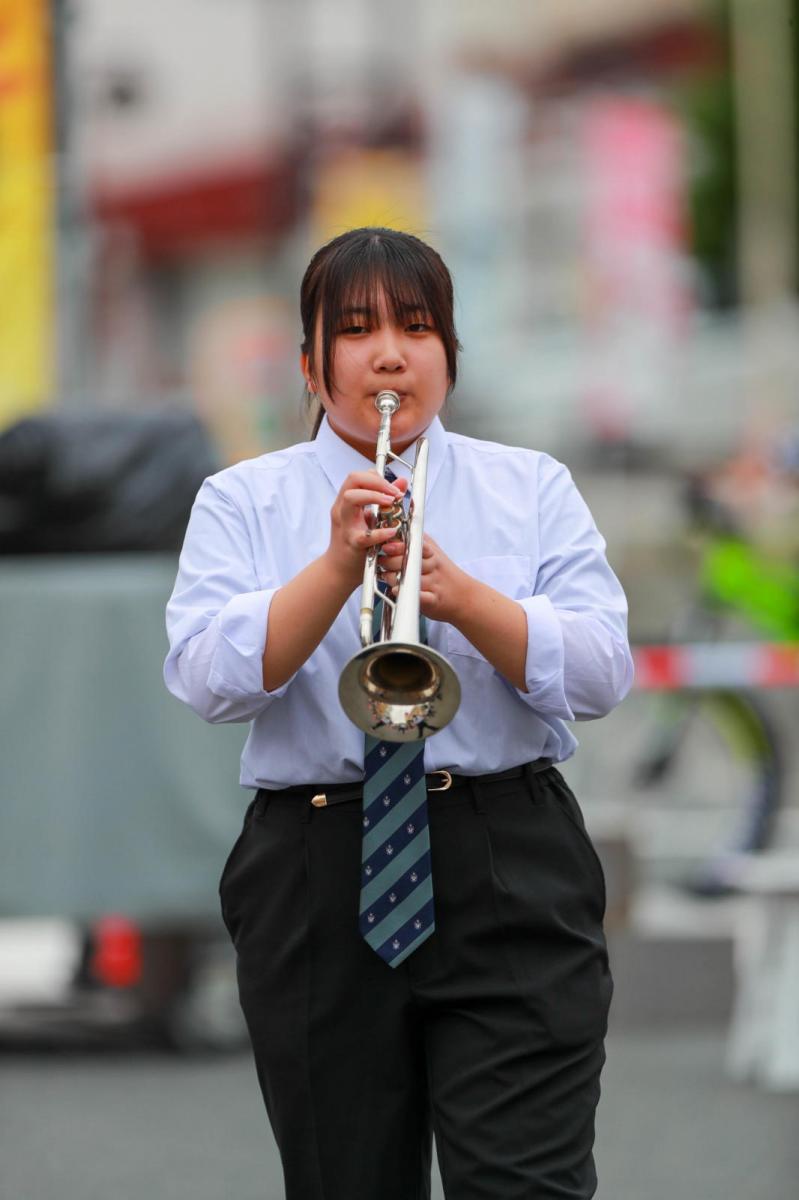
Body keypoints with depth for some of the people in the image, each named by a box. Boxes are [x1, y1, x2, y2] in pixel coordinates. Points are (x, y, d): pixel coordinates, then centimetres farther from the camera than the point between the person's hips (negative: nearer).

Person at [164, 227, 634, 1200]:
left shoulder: (533, 490, 11)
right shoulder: (243, 503, 9)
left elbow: (601, 674, -2)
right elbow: (210, 680, -7)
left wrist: (463, 598, -18)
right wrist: (335, 569, -20)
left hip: (511, 879, -1)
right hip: (316, 889, 1)